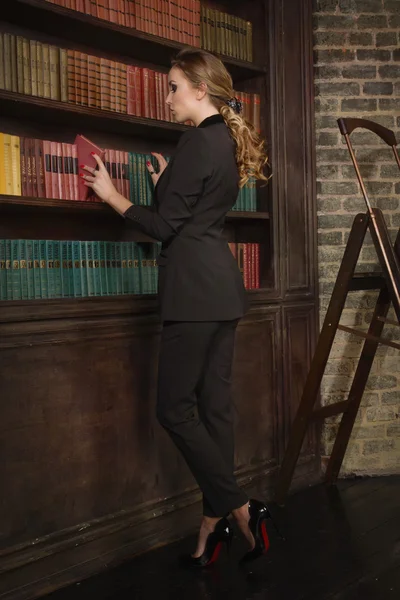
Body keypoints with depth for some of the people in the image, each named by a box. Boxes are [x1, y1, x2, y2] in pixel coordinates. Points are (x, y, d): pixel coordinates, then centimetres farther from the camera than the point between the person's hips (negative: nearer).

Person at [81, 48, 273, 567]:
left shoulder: (198, 140, -11)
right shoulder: (228, 140, 18)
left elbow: (165, 226, -12)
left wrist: (112, 196, 0)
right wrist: (169, 187, 29)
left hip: (195, 289, -10)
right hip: (220, 288, 10)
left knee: (175, 408, -3)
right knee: (214, 405, 9)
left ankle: (239, 509, 2)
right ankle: (214, 524, 18)